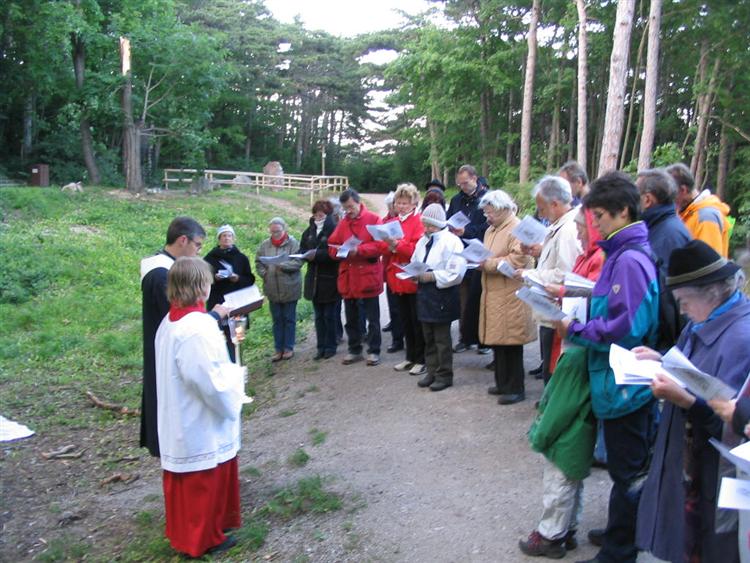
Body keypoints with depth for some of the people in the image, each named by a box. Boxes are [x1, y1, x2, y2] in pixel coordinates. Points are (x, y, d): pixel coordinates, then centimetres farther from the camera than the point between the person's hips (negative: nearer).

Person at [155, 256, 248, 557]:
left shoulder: (169, 322, 2)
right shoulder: (198, 329, -28)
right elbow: (212, 382, -27)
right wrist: (237, 375, -10)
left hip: (179, 422, 9)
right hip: (201, 426, -9)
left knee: (186, 482, 24)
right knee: (203, 485, 11)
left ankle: (184, 532, 41)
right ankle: (202, 538, 28)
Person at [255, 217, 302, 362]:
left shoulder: (292, 243, -6)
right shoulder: (265, 245, 4)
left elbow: (298, 262, -15)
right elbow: (258, 262, 7)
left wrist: (282, 265, -25)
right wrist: (264, 273, -8)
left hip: (289, 289, -3)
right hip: (272, 289, 3)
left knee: (289, 319, 8)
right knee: (277, 320, 11)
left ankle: (288, 348, 18)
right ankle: (278, 349, 19)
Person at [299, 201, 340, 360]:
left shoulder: (334, 230, -10)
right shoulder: (309, 231, 10)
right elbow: (302, 250, 11)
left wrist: (316, 255, -23)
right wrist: (306, 255, -10)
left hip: (330, 280, -6)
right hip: (314, 279, 6)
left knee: (329, 315, 4)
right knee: (318, 316, 11)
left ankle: (330, 346, 17)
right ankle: (321, 347, 19)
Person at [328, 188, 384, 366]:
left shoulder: (373, 219, -5)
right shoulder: (342, 223, 10)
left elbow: (380, 245, -13)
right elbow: (332, 246, 11)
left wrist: (358, 250, -22)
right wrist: (339, 250, -12)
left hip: (368, 276, -5)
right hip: (347, 277, 5)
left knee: (372, 318, 4)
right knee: (351, 318, 13)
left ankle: (374, 351, 15)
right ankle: (354, 350, 25)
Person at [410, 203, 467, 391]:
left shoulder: (451, 241, -11)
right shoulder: (423, 241, 12)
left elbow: (456, 273, -18)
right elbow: (414, 263, 22)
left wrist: (433, 276, -21)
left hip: (442, 297, -7)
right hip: (424, 295, 7)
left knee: (442, 339, 2)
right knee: (429, 338, 14)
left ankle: (444, 375, 13)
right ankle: (432, 372, 25)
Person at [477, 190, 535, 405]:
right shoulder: (491, 230, 18)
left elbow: (518, 260, -23)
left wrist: (488, 264, -19)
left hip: (510, 297, -9)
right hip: (494, 294, 9)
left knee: (510, 343, -3)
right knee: (497, 341, 13)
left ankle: (515, 388, 8)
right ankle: (503, 383, 25)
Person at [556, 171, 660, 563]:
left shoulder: (630, 260, -22)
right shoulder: (623, 253, 8)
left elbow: (628, 327, -27)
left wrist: (576, 330, -17)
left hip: (623, 383, -10)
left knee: (627, 470, 6)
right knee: (631, 466, 23)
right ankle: (623, 531, 40)